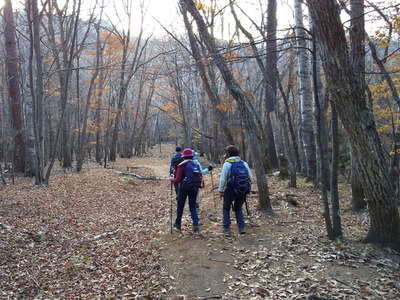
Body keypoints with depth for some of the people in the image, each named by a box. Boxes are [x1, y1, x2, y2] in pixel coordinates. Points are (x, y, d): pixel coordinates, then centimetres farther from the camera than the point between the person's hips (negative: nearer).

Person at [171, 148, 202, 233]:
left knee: (180, 206, 14)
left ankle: (178, 224, 26)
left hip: (184, 188, -4)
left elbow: (178, 180, -10)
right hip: (195, 188, 4)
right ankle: (196, 224, -2)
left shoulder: (182, 165, -9)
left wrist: (172, 179, 9)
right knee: (193, 206, 13)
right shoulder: (196, 165, 6)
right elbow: (201, 178, 4)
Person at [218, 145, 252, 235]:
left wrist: (221, 191, -3)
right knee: (238, 208, 22)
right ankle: (242, 228, 13)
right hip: (243, 191, 4)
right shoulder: (244, 163, 7)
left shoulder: (227, 164, -8)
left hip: (231, 190, -4)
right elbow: (250, 178, 7)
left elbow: (223, 179, -11)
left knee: (226, 208, 15)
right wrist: (247, 188, 16)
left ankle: (227, 228, 10)